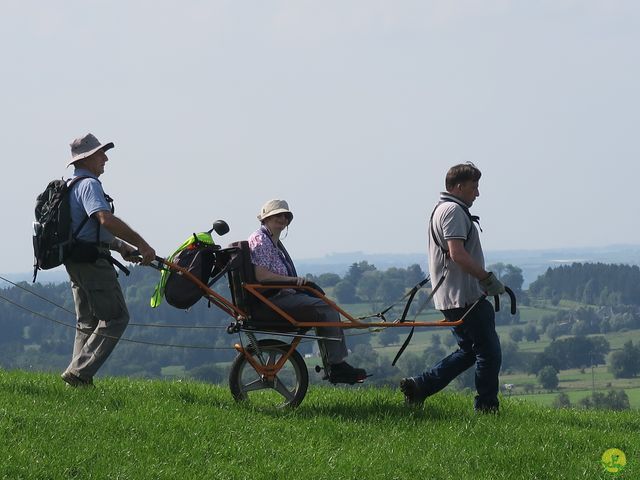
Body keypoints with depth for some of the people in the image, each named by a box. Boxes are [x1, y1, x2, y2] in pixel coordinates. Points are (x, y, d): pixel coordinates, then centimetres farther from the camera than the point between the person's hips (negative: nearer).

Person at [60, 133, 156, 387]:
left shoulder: (70, 186, 21)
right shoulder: (89, 184, -13)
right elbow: (106, 219, -28)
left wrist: (121, 246, 17)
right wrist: (141, 244, -26)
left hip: (74, 260, 11)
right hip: (92, 260, -11)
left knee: (88, 322, 15)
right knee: (115, 317, -8)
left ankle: (79, 378, 13)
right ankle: (79, 373, -13)